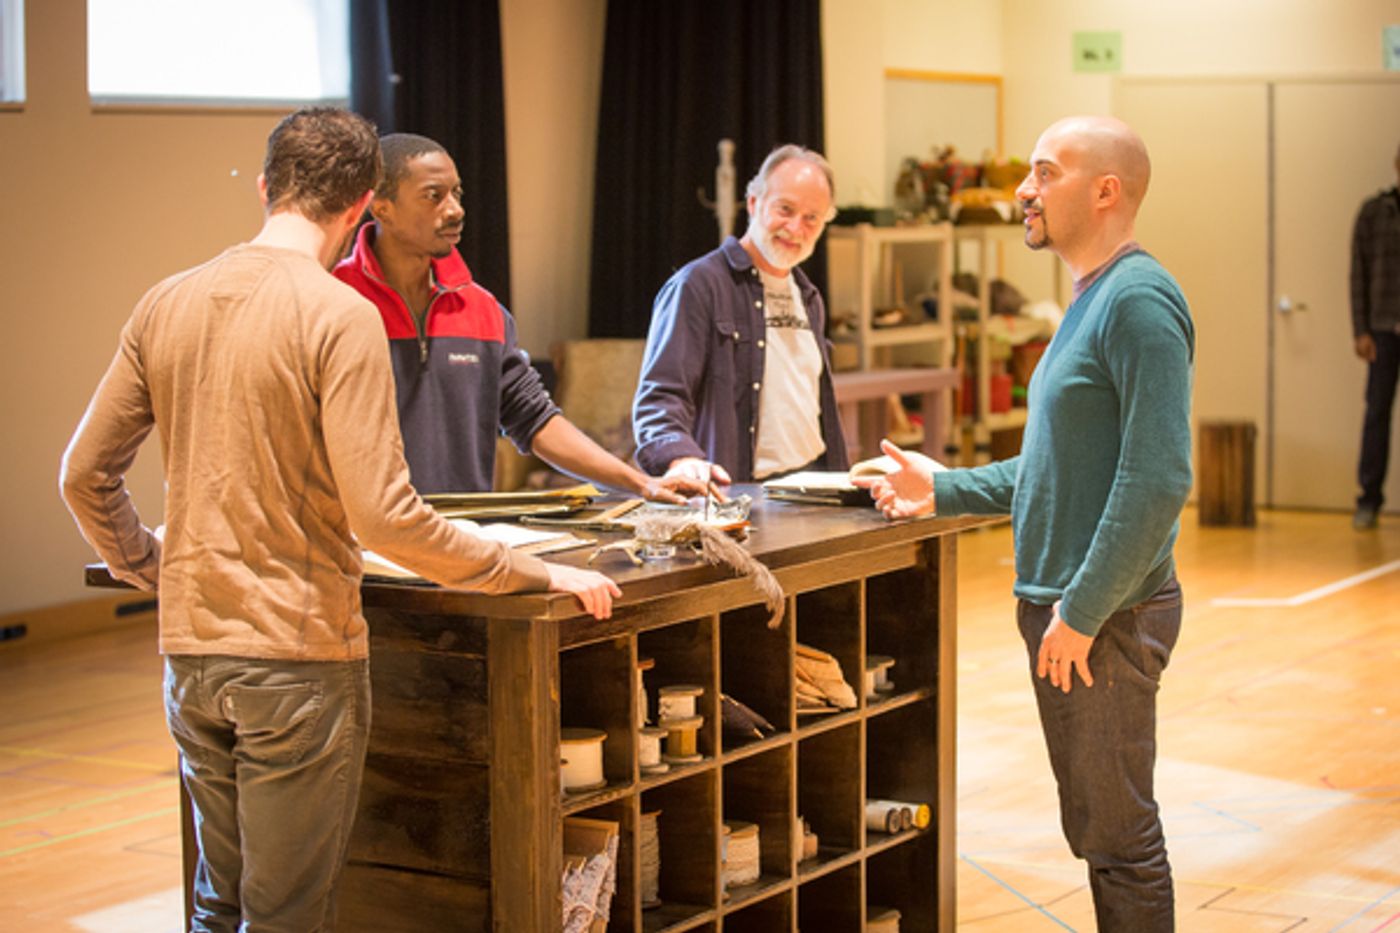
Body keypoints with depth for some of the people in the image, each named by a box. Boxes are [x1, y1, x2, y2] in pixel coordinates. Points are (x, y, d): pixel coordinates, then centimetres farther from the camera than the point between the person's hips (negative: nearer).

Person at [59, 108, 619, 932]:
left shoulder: (167, 305, 5)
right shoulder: (340, 316, -14)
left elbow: (86, 477, 9)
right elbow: (383, 515, -19)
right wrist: (537, 575, -11)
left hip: (191, 649, 6)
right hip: (300, 657, -6)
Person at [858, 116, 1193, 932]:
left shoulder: (1139, 301, -17)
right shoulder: (1092, 301, 16)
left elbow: (1158, 479, -24)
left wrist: (1083, 611, -22)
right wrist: (943, 491, 17)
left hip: (1105, 619, -10)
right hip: (1063, 606, 10)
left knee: (1118, 835, -1)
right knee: (1098, 827, 17)